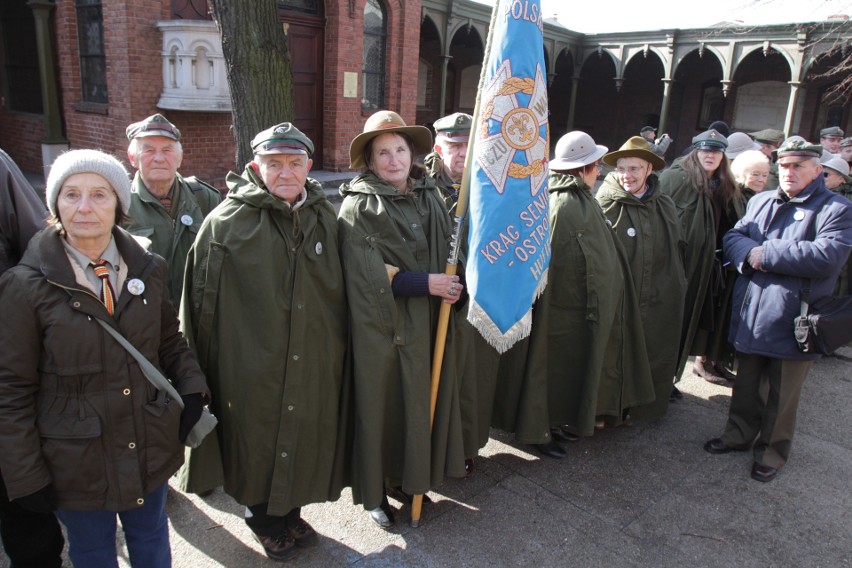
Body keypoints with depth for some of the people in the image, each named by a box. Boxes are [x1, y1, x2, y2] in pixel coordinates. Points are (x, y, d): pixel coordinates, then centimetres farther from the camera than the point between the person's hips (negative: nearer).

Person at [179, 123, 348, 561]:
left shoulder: (324, 218, 2)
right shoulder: (228, 221, -11)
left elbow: (338, 292, 9)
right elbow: (201, 301, -9)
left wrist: (339, 349, 11)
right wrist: (200, 369, -7)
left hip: (315, 366, 4)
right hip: (252, 368, -4)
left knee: (303, 441, 18)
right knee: (258, 446, 14)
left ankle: (290, 513, 44)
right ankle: (262, 518, 41)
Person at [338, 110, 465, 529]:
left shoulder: (430, 196, 9)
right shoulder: (357, 207, -8)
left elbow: (451, 251, 13)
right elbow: (369, 276, -16)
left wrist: (454, 282, -7)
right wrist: (426, 283, -17)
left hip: (428, 324, 6)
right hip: (381, 328, -5)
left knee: (421, 401, 13)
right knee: (381, 405, 5)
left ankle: (410, 479, 34)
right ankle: (375, 491, 24)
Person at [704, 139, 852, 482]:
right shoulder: (761, 201, 11)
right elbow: (733, 237, 5)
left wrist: (765, 253, -20)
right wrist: (749, 253, -18)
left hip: (791, 322, -5)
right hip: (750, 315, 5)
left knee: (781, 395, 11)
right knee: (747, 384, 21)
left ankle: (772, 451, 29)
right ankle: (740, 434, 40)